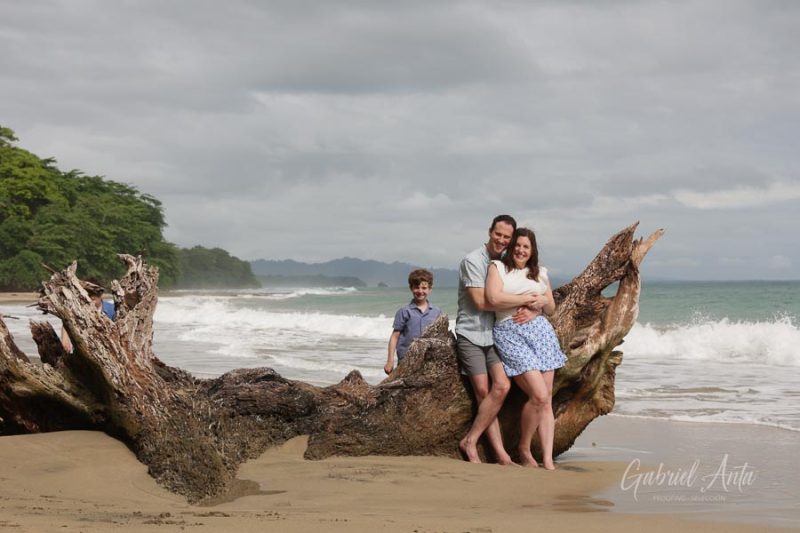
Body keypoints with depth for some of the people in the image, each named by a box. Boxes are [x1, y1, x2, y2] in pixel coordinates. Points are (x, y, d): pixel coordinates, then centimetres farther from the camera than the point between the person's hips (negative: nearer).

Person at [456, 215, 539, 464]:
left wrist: (531, 312, -10)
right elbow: (481, 302, -15)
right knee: (483, 392, -8)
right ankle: (499, 452, -4)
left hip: (494, 334, 5)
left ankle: (470, 440, -3)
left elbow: (536, 301, 15)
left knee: (501, 386, -13)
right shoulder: (472, 261, -7)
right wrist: (521, 301, -12)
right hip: (471, 334, -5)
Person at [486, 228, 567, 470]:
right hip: (510, 333, -5)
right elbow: (494, 298, -12)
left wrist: (543, 301, 0)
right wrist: (528, 298, -7)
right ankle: (524, 448, 4)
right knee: (539, 395, -17)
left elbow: (551, 308, 23)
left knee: (547, 400, -3)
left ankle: (548, 460, -3)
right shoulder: (498, 267, 4)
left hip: (540, 330, 5)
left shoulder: (540, 273, 18)